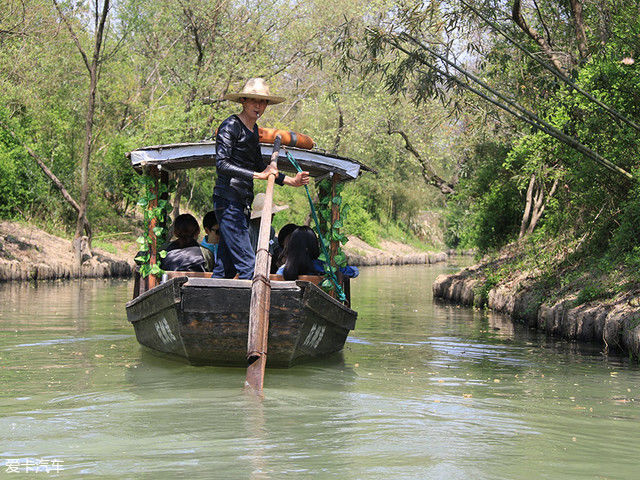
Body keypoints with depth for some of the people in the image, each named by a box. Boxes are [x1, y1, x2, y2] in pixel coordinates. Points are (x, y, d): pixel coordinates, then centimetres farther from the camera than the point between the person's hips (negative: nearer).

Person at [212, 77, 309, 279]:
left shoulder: (253, 129, 19)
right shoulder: (231, 126, -9)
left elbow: (260, 166, 28)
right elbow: (221, 163, -20)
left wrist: (291, 181, 22)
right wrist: (257, 175, -24)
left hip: (242, 204, 9)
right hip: (228, 201, -9)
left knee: (225, 267, 8)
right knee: (247, 265, -15)